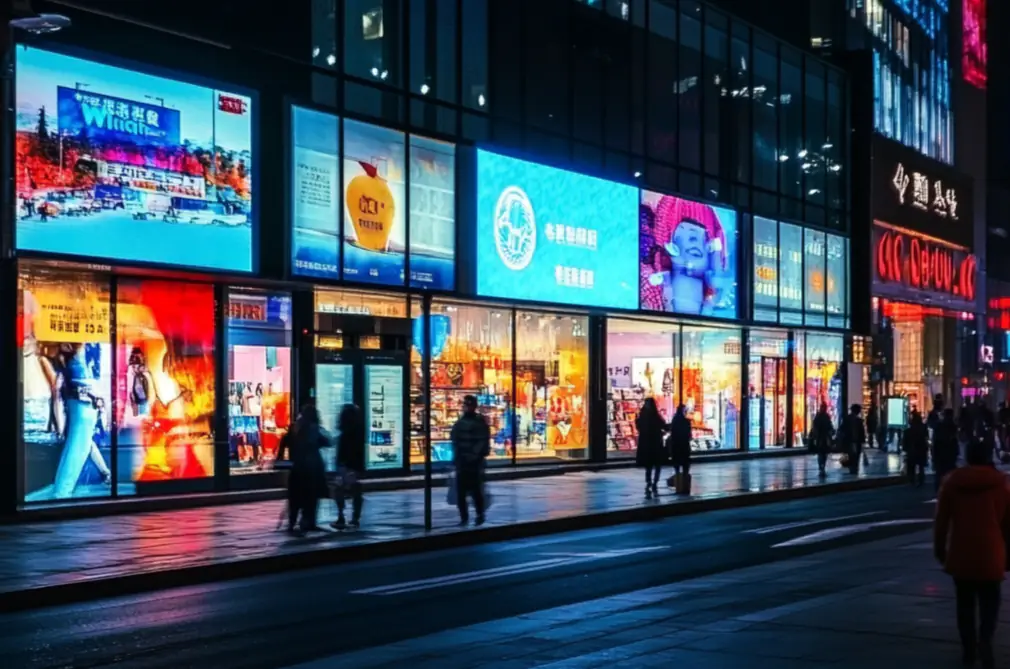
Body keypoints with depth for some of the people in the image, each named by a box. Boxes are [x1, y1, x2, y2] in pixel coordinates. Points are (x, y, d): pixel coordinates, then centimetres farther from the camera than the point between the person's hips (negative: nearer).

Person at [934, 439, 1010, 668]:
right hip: (991, 555, -1)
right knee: (989, 601, 7)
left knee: (965, 603, 13)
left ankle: (969, 649, 12)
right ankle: (985, 638, -18)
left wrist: (939, 548, 12)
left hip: (960, 554, 1)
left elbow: (941, 519, 2)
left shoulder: (952, 481, 0)